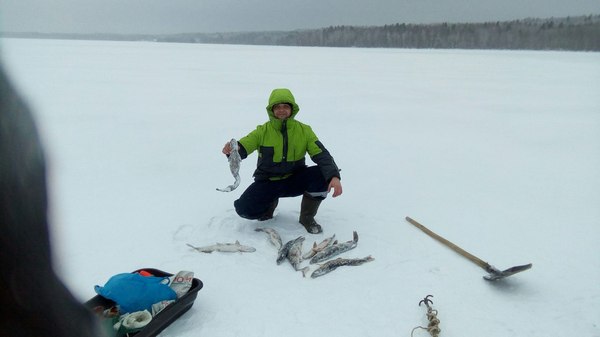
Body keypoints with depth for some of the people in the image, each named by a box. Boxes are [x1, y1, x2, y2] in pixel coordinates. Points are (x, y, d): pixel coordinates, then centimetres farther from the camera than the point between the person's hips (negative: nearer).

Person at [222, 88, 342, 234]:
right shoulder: (262, 131, -6)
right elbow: (241, 148, -15)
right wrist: (232, 149, -42)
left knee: (324, 174, -26)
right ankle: (270, 203, 13)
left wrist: (334, 177, -33)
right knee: (244, 208, -24)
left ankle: (307, 217, -3)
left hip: (295, 180, 1)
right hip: (267, 182, 0)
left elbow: (322, 155, -15)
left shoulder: (304, 130, -5)